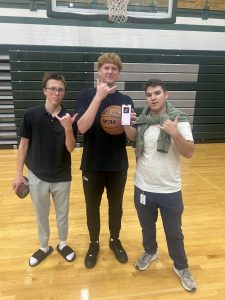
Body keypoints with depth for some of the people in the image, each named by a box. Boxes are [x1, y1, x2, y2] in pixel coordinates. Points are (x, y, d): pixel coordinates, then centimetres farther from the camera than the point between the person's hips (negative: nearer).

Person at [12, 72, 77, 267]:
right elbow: (24, 143, -3)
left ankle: (63, 244, 42)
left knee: (62, 213, 18)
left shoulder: (69, 118, -11)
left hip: (62, 177, 0)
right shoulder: (31, 114, -10)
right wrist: (19, 173, -2)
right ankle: (44, 247, 42)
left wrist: (68, 128, -33)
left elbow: (71, 148, -14)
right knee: (41, 215, 18)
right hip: (37, 176, 0)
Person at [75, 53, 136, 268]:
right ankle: (94, 242, 38)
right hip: (92, 165, -1)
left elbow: (132, 136, -2)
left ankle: (115, 240, 41)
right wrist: (99, 97, -25)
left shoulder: (126, 100, 1)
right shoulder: (87, 95, -5)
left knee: (116, 205, 17)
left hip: (118, 165, 2)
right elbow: (82, 127, -21)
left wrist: (127, 124, -25)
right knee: (92, 206, 14)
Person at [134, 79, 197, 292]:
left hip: (170, 190, -2)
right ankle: (150, 252, 51)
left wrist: (175, 134, -32)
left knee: (174, 232, 15)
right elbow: (133, 146, 9)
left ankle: (181, 267, 40)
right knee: (147, 226, 23)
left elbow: (189, 153, -16)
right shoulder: (140, 121, -3)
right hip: (143, 187, 3)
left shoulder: (179, 119, -10)